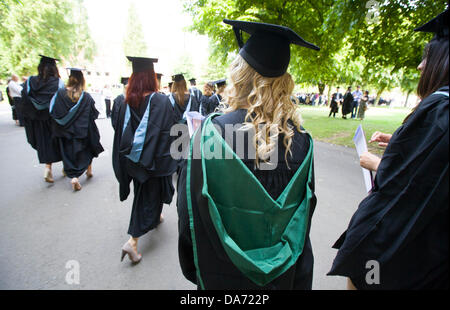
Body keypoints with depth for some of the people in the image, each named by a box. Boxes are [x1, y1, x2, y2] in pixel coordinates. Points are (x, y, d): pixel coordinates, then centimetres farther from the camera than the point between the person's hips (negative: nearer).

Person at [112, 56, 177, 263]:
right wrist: (166, 158, -4)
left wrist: (124, 161, 11)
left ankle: (155, 217, 48)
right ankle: (132, 242, 4)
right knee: (149, 196, 6)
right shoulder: (161, 101, -16)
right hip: (154, 160, -5)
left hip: (133, 159, 5)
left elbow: (119, 133, 2)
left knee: (143, 192, 24)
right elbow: (168, 132, -15)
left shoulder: (127, 103, -3)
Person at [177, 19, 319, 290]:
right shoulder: (301, 139, -15)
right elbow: (306, 210, -3)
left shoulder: (210, 133, -24)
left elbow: (191, 213, -15)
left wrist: (192, 268, 4)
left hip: (224, 273, -2)